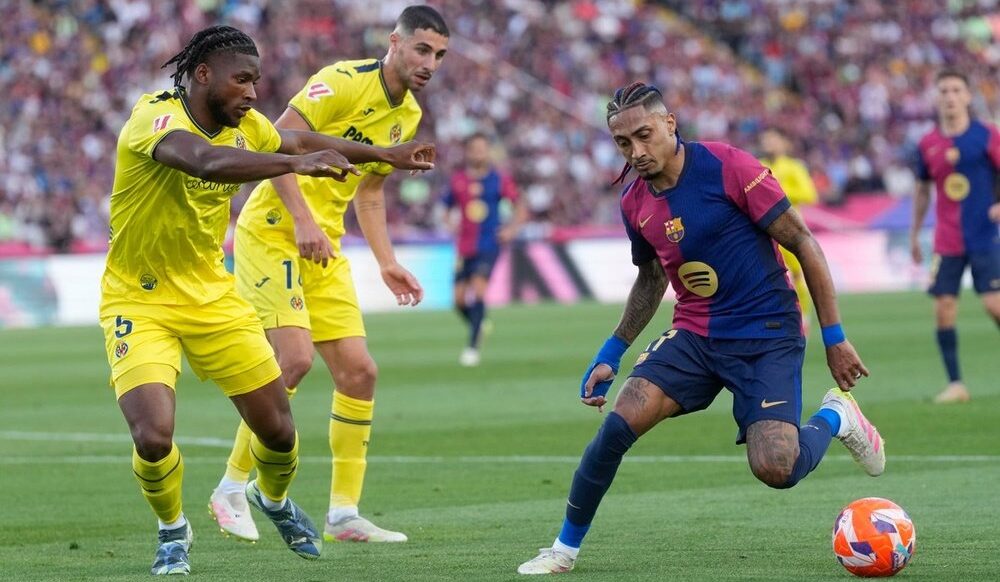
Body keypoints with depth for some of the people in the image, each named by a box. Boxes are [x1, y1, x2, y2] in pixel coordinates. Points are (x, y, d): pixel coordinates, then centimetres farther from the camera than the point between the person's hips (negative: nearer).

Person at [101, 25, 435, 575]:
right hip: (140, 300, -6)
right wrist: (295, 163, -54)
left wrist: (384, 154, 24)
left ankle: (273, 498, 43)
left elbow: (301, 140, 21)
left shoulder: (244, 125, -1)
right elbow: (207, 161, -45)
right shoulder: (156, 117, -24)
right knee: (153, 437, -22)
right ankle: (172, 530, 11)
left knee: (278, 429, 6)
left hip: (211, 295, 6)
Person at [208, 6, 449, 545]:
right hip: (272, 232, -8)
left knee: (359, 373, 1)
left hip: (324, 249, 8)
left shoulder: (408, 115, 11)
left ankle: (343, 514, 8)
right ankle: (231, 489, -5)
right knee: (295, 358, -20)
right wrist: (302, 220, -27)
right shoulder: (343, 81, -15)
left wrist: (387, 262, 16)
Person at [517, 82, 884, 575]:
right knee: (618, 425, -18)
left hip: (767, 336, -5)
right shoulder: (634, 203, 3)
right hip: (694, 335, 5)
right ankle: (565, 548, -1)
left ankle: (834, 416, 13)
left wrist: (834, 338, -10)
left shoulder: (727, 167, -16)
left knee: (774, 470, -22)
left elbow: (802, 243, -10)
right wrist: (610, 355, 18)